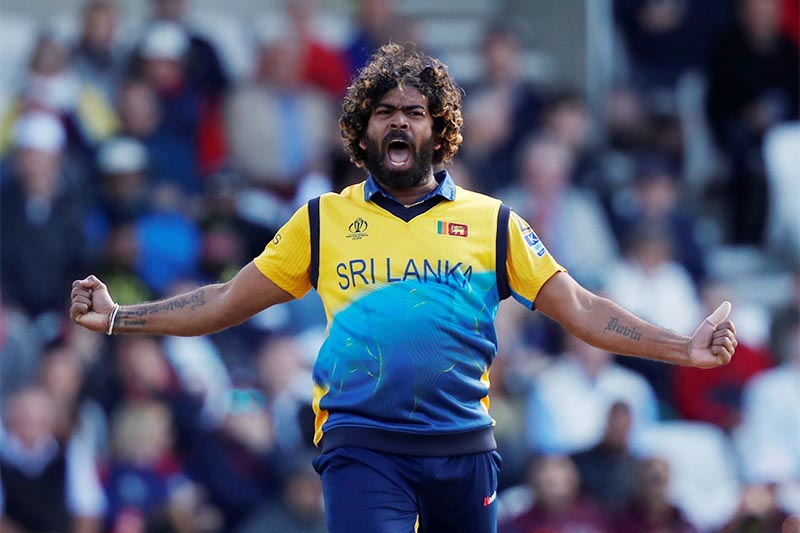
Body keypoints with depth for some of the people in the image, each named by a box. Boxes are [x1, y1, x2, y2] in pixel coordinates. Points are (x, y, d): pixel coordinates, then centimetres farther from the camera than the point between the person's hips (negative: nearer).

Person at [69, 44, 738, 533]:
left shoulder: (492, 222, 10)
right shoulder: (324, 221, 10)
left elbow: (577, 308, 7)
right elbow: (228, 302, 14)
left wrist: (684, 347, -4)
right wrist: (118, 318, 7)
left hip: (464, 448, 2)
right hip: (362, 448, -2)